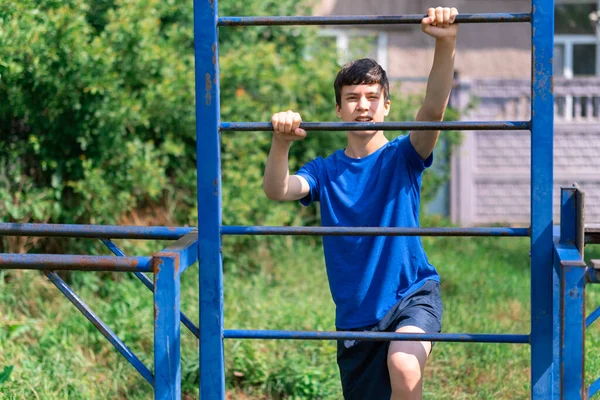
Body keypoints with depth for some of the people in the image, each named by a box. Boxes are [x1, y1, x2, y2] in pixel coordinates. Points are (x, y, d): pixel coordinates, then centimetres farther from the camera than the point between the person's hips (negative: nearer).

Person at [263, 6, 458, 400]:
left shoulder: (402, 158, -2)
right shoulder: (325, 170, 4)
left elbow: (433, 110, -21)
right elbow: (277, 190, -15)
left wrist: (446, 46, -37)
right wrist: (281, 144, -35)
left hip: (413, 293, -4)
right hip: (355, 313, 4)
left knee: (403, 366, -34)